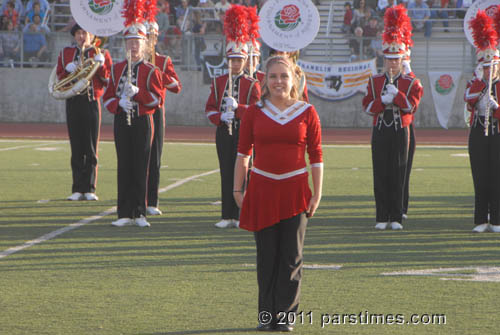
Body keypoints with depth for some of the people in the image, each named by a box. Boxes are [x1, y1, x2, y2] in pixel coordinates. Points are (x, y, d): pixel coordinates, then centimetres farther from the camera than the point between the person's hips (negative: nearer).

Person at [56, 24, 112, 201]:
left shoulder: (100, 53, 5)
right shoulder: (66, 53, 11)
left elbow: (108, 80, 1)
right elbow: (60, 79, 10)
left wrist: (101, 65, -15)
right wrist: (68, 70, -10)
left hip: (91, 102, -2)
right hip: (73, 103, 2)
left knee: (91, 149, -1)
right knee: (76, 148, 2)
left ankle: (90, 189, 3)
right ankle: (77, 190, 4)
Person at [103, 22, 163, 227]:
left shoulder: (151, 71, 0)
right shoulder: (117, 69, 10)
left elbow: (158, 98, -6)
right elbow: (108, 97, 8)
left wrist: (138, 92, -21)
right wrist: (119, 103, -13)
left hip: (142, 121, -2)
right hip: (122, 121, 2)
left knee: (140, 167, -2)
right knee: (124, 166, 1)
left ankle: (140, 214, 4)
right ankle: (125, 214, 4)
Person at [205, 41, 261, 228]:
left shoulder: (252, 84, 2)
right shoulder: (218, 82, 11)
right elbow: (209, 108, 8)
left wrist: (237, 107, -23)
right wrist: (221, 117, -12)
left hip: (244, 131, -2)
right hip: (224, 131, 2)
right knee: (226, 173, 1)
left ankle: (241, 215, 3)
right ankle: (228, 217, 3)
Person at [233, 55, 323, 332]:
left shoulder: (307, 113, 1)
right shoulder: (255, 112, 2)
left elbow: (316, 156, 3)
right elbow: (242, 153, 7)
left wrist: (316, 194, -1)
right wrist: (238, 190, 4)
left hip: (295, 192, 0)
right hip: (262, 191, 0)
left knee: (292, 257, 1)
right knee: (266, 256, 3)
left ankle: (285, 315, 9)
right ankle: (267, 315, 11)